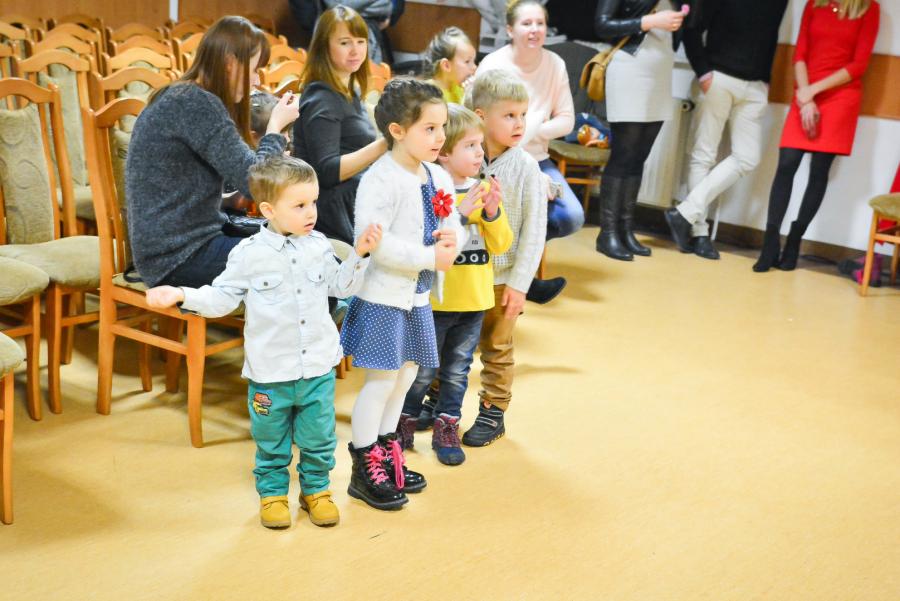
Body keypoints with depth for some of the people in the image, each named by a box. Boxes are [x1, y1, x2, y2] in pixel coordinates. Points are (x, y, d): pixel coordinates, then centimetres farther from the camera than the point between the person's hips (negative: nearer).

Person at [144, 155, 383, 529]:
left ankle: (315, 488, 33)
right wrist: (182, 296, -16)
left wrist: (359, 255, 0)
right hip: (270, 372, -2)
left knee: (318, 437, 14)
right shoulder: (249, 254, -10)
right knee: (271, 440, 13)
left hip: (319, 368, 3)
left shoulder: (319, 247, 0)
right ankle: (272, 492, 32)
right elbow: (222, 298, -4)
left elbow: (340, 287, 11)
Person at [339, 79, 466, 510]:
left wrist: (451, 239, -10)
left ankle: (387, 454, 34)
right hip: (383, 296, -8)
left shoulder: (439, 178, 7)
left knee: (404, 377, 17)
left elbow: (455, 227, 15)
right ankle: (366, 469, 11)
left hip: (417, 297, 8)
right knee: (381, 380, -2)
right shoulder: (380, 180, -19)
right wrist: (429, 257, -24)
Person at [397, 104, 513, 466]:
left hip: (475, 299, 5)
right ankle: (405, 422, 28)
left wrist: (492, 212, -16)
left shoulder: (484, 190, 3)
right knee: (423, 370, 8)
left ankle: (446, 429, 28)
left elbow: (501, 245, 1)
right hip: (436, 299, -5)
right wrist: (459, 214, -28)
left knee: (457, 370, 15)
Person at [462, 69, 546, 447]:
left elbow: (534, 228, -10)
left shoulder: (525, 167, -10)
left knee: (497, 349, 13)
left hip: (502, 277, -1)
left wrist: (519, 281, -11)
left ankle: (493, 413, 28)